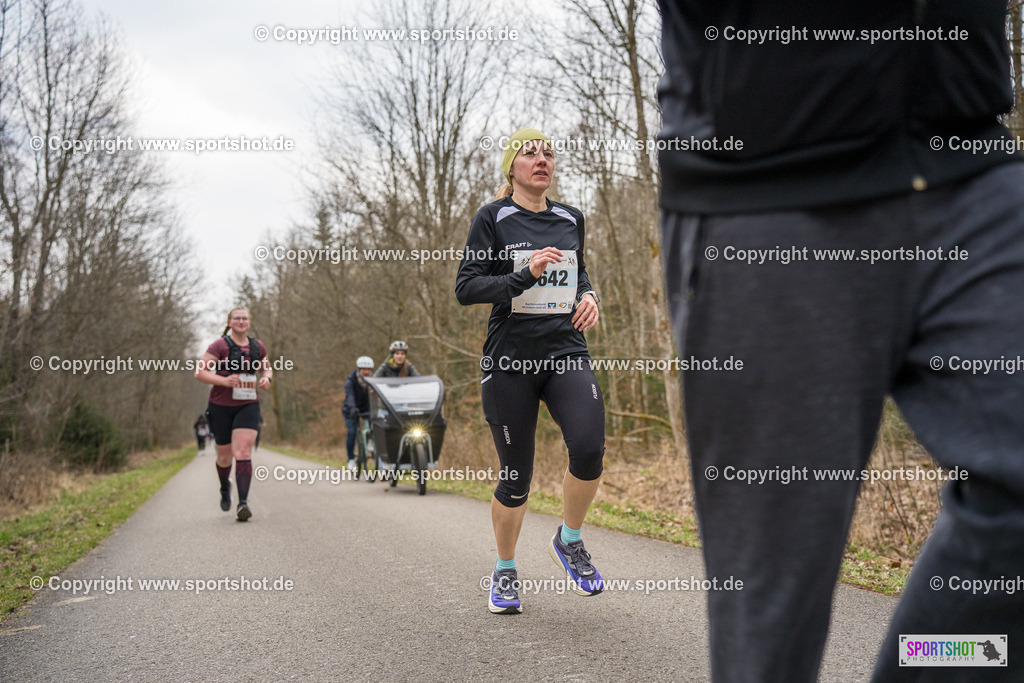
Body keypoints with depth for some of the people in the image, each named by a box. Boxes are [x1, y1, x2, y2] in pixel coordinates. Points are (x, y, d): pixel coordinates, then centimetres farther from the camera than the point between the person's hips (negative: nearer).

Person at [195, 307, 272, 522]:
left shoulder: (257, 347, 7)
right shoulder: (220, 346, -6)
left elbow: (266, 369, 24)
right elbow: (199, 372, -9)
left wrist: (266, 378, 1)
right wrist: (224, 380, -22)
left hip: (248, 406, 2)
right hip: (221, 407, -1)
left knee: (243, 451, -15)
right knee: (225, 455, 10)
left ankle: (243, 502, -20)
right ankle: (225, 487, 42)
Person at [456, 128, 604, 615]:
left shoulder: (570, 219, 13)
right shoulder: (493, 218, -1)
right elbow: (465, 289, -7)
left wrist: (587, 295, 7)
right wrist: (526, 276, -20)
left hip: (566, 354, 3)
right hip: (510, 359, -3)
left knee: (589, 449, -21)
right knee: (515, 478, 2)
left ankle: (569, 541, 6)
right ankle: (505, 571, 26)